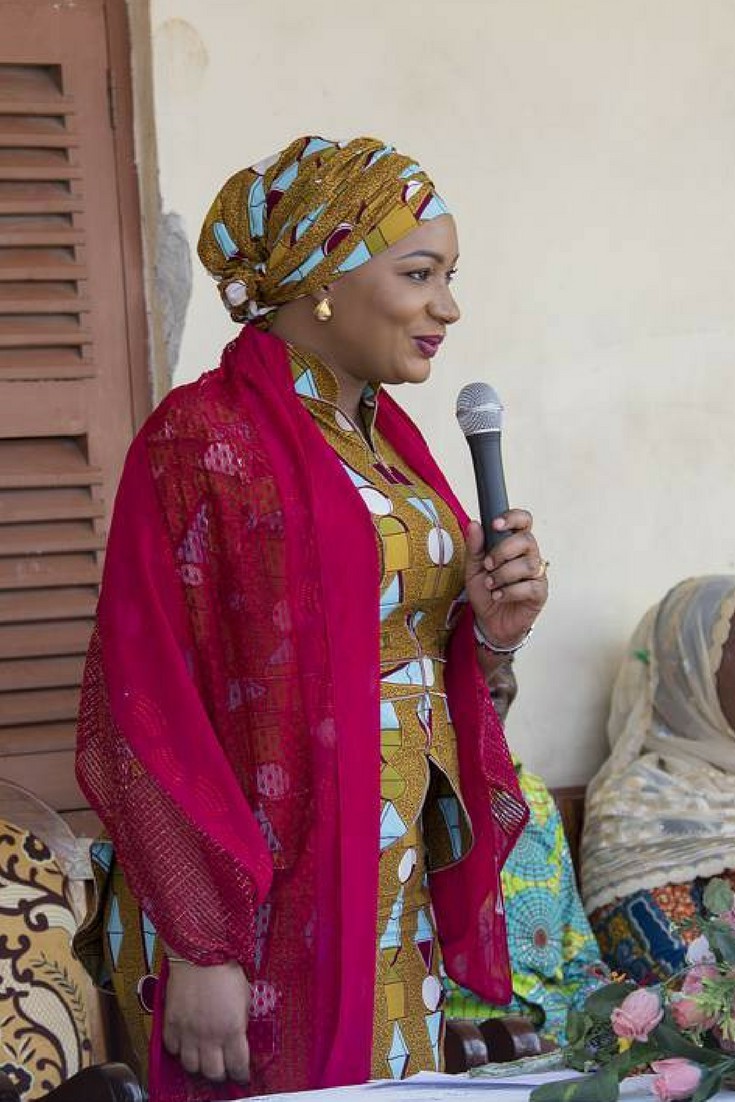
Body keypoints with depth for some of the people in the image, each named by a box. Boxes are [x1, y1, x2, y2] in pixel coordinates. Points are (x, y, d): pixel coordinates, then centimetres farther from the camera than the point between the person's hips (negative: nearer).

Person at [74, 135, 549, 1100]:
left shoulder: (387, 435, 8)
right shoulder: (201, 439, -15)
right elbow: (146, 708, -17)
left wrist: (490, 622, -5)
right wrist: (198, 946, -18)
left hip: (399, 886, 7)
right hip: (258, 908, -7)